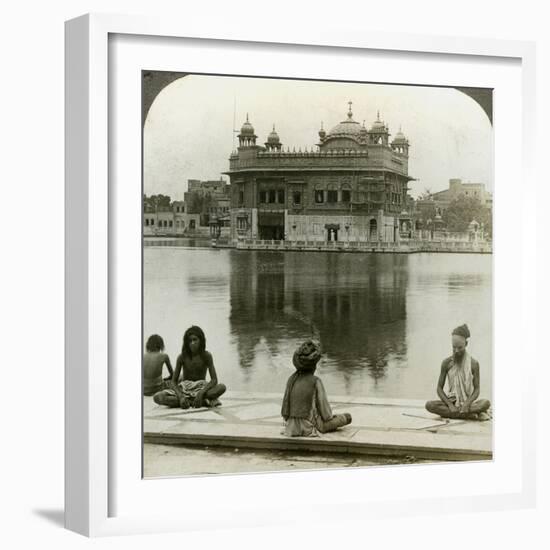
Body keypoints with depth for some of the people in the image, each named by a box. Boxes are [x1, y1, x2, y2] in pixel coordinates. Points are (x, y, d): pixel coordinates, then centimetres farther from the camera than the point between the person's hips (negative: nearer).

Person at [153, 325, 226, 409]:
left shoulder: (206, 355, -7)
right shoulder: (182, 357, -6)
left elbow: (214, 380, -12)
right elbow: (174, 381, -6)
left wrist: (201, 393, -29)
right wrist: (180, 396, -26)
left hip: (201, 388, -1)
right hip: (184, 389, 1)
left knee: (221, 387, -32)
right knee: (157, 397, -28)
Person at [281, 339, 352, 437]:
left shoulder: (292, 379, -2)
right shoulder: (316, 382, -16)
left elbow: (285, 408, 2)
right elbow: (325, 412, -11)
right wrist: (329, 416, 10)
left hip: (293, 426, 6)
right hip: (311, 427, -6)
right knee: (347, 417, 17)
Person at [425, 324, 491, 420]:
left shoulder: (473, 364, -1)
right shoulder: (447, 363, 0)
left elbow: (476, 389, -2)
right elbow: (439, 388, 1)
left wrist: (467, 404, -22)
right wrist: (450, 405, -16)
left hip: (467, 401, -1)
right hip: (451, 401, 1)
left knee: (486, 403, -31)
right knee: (429, 405, -29)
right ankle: (470, 415, -30)